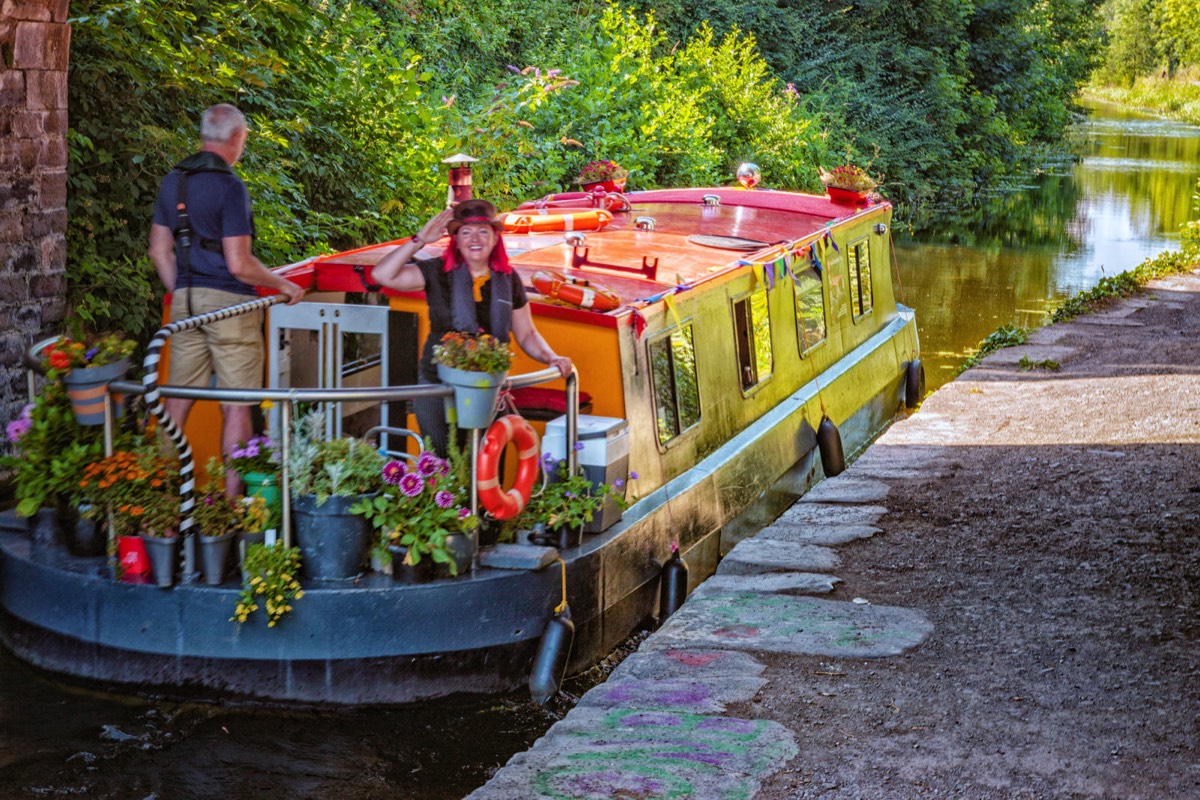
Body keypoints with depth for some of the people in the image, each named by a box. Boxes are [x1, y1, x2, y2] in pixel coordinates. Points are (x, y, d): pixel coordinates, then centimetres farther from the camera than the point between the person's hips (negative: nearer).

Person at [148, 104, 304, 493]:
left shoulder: (173, 181, 8)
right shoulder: (229, 186, -14)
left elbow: (159, 251, 13)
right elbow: (239, 265, -17)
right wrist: (284, 285, -3)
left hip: (185, 301, 7)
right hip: (230, 303, -7)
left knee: (179, 399, 13)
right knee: (236, 406, 1)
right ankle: (232, 495, 3)